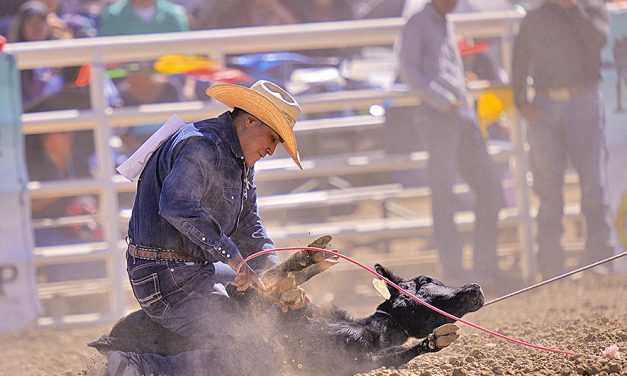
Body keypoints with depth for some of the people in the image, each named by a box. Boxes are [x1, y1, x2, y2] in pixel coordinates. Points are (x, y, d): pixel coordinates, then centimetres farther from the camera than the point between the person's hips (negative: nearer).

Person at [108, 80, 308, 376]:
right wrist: (234, 258, -31)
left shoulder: (242, 163, 17)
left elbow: (249, 232, 20)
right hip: (166, 276, -11)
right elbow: (177, 205, -33)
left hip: (195, 272, 11)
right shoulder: (201, 146, -17)